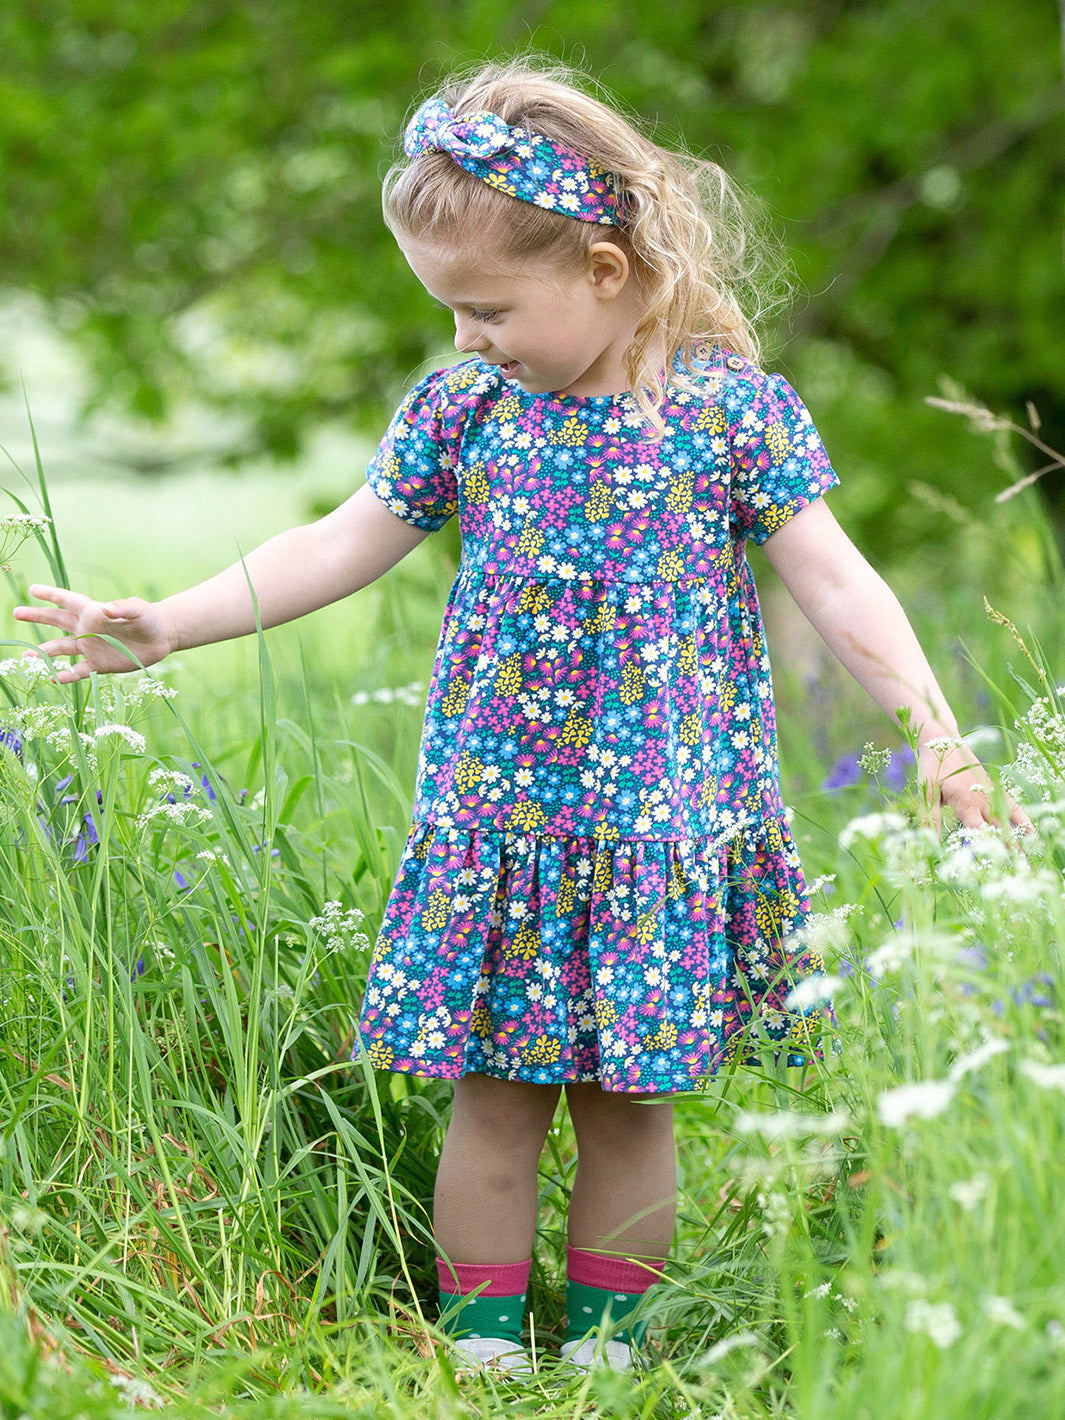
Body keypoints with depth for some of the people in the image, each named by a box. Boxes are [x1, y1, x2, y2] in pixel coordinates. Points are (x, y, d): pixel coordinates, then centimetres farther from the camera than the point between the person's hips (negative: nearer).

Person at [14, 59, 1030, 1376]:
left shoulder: (725, 404, -7)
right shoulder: (466, 406, 2)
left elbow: (837, 585, -5)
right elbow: (340, 546, 11)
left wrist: (938, 742, -12)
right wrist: (167, 624, 9)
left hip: (661, 820, -2)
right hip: (495, 816, 3)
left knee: (627, 1100, 6)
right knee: (494, 1099, 5)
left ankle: (604, 1336, 20)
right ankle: (480, 1340, 16)